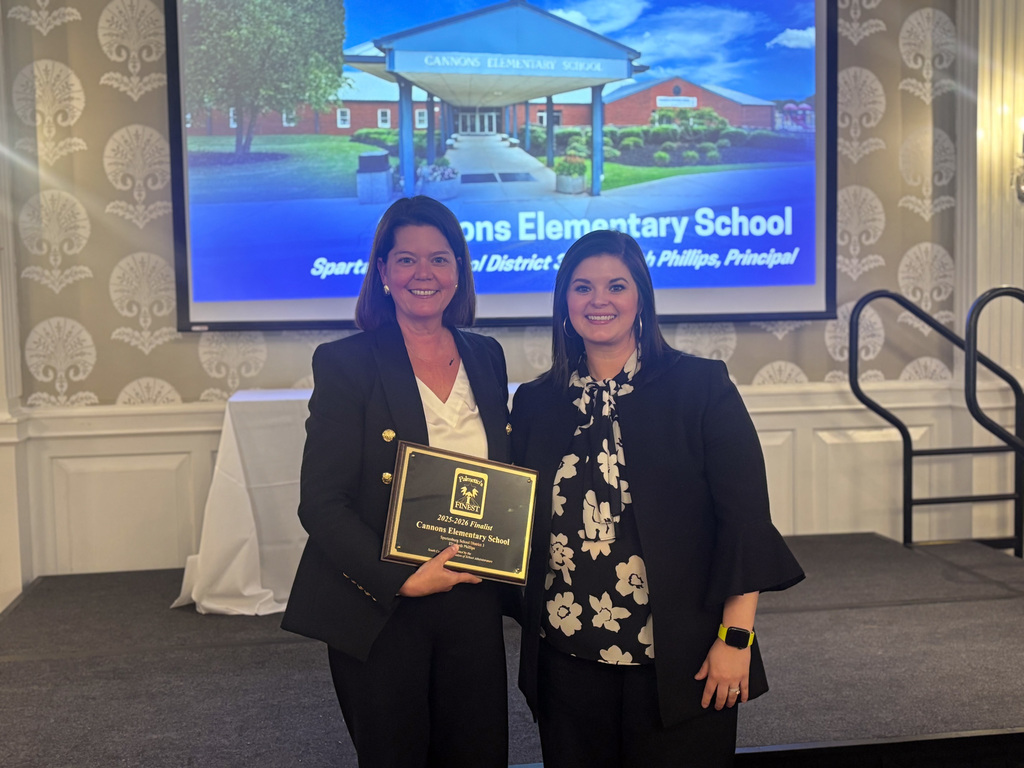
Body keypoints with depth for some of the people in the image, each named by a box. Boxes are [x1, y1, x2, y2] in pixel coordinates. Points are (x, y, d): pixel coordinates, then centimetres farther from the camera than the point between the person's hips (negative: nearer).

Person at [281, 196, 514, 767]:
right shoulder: (346, 363, -8)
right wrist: (402, 581, -19)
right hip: (378, 612, -4)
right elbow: (321, 503, -11)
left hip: (473, 604, 4)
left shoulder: (486, 358, 7)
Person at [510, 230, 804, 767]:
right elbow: (519, 525, 10)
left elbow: (744, 516, -8)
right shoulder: (535, 403, 6)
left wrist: (737, 637, -12)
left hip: (679, 663, -3)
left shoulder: (701, 386, -5)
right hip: (566, 659, 3)